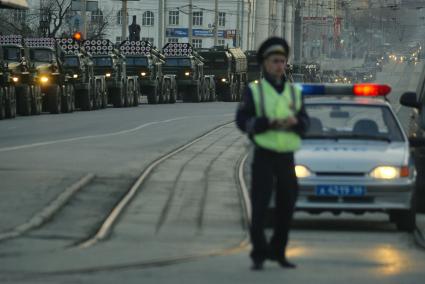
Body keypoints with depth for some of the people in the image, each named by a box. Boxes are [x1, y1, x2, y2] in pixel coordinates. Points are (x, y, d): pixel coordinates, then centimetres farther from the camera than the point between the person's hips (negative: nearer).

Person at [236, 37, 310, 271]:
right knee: (260, 207, -7)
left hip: (287, 157, 4)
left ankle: (277, 251, 20)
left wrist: (295, 121, -18)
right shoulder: (254, 91, 1)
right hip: (264, 156, -4)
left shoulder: (294, 92, 12)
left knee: (286, 206, 7)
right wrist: (269, 122, -20)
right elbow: (242, 120, -8)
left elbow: (305, 122, 5)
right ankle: (259, 255, -1)